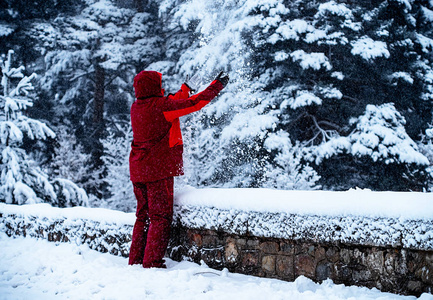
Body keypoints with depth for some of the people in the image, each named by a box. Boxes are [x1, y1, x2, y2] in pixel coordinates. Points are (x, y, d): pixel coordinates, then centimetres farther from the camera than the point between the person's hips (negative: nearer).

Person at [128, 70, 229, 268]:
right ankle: (152, 262, -7)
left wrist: (186, 88, 35)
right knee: (161, 217, -3)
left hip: (138, 170, 8)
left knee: (143, 215, 15)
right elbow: (195, 103, -10)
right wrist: (218, 85, 2)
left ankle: (135, 260, 17)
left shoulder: (137, 107, 9)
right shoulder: (160, 106, -14)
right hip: (158, 170, -8)